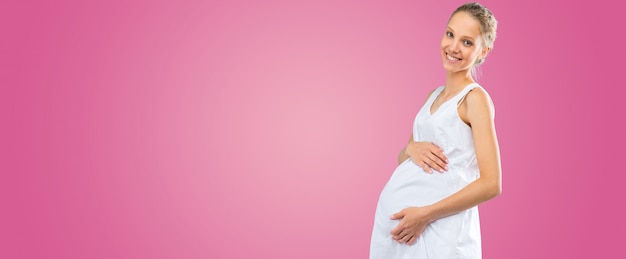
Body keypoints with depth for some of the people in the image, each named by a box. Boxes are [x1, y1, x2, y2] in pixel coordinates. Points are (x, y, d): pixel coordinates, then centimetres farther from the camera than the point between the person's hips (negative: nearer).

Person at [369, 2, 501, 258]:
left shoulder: (475, 98, -9)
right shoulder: (433, 95, 11)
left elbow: (491, 184, -15)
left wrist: (426, 215, -17)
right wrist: (411, 148, -5)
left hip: (441, 226, -6)